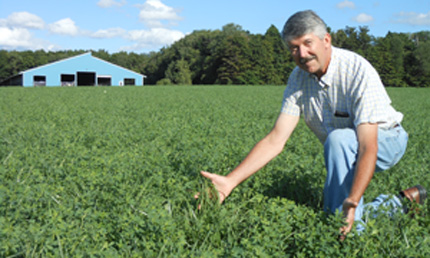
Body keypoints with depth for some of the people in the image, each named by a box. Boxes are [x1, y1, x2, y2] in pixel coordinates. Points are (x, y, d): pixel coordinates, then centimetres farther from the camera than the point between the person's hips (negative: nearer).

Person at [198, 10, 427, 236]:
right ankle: (402, 202, 21)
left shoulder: (358, 71, -30)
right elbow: (275, 140, -16)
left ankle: (352, 233, -24)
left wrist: (352, 201, -51)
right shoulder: (298, 79, -11)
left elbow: (368, 147, -37)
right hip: (344, 154, 6)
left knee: (338, 139, -36)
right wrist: (230, 181, -27)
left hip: (386, 141, -6)